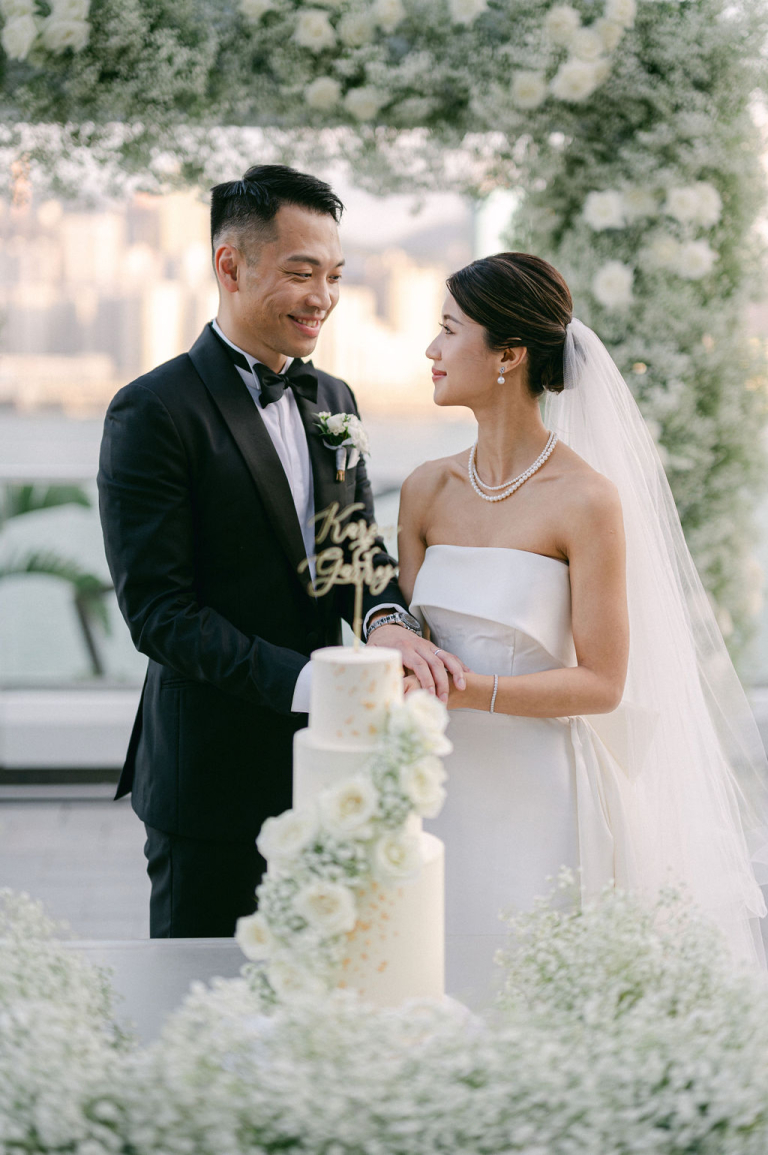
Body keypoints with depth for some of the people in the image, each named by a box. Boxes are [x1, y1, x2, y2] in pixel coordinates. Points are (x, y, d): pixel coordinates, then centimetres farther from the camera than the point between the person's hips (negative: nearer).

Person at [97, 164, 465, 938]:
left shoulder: (332, 399, 10)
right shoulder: (154, 411, -13)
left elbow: (360, 549, 8)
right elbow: (157, 610, -18)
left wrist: (386, 622, -16)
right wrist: (308, 683, -25)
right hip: (212, 777, -6)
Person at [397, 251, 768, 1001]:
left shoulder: (585, 501, -11)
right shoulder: (427, 491, 6)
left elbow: (602, 682, -11)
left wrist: (468, 690, -20)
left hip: (540, 794, -5)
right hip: (442, 783, 5)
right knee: (439, 977, 9)